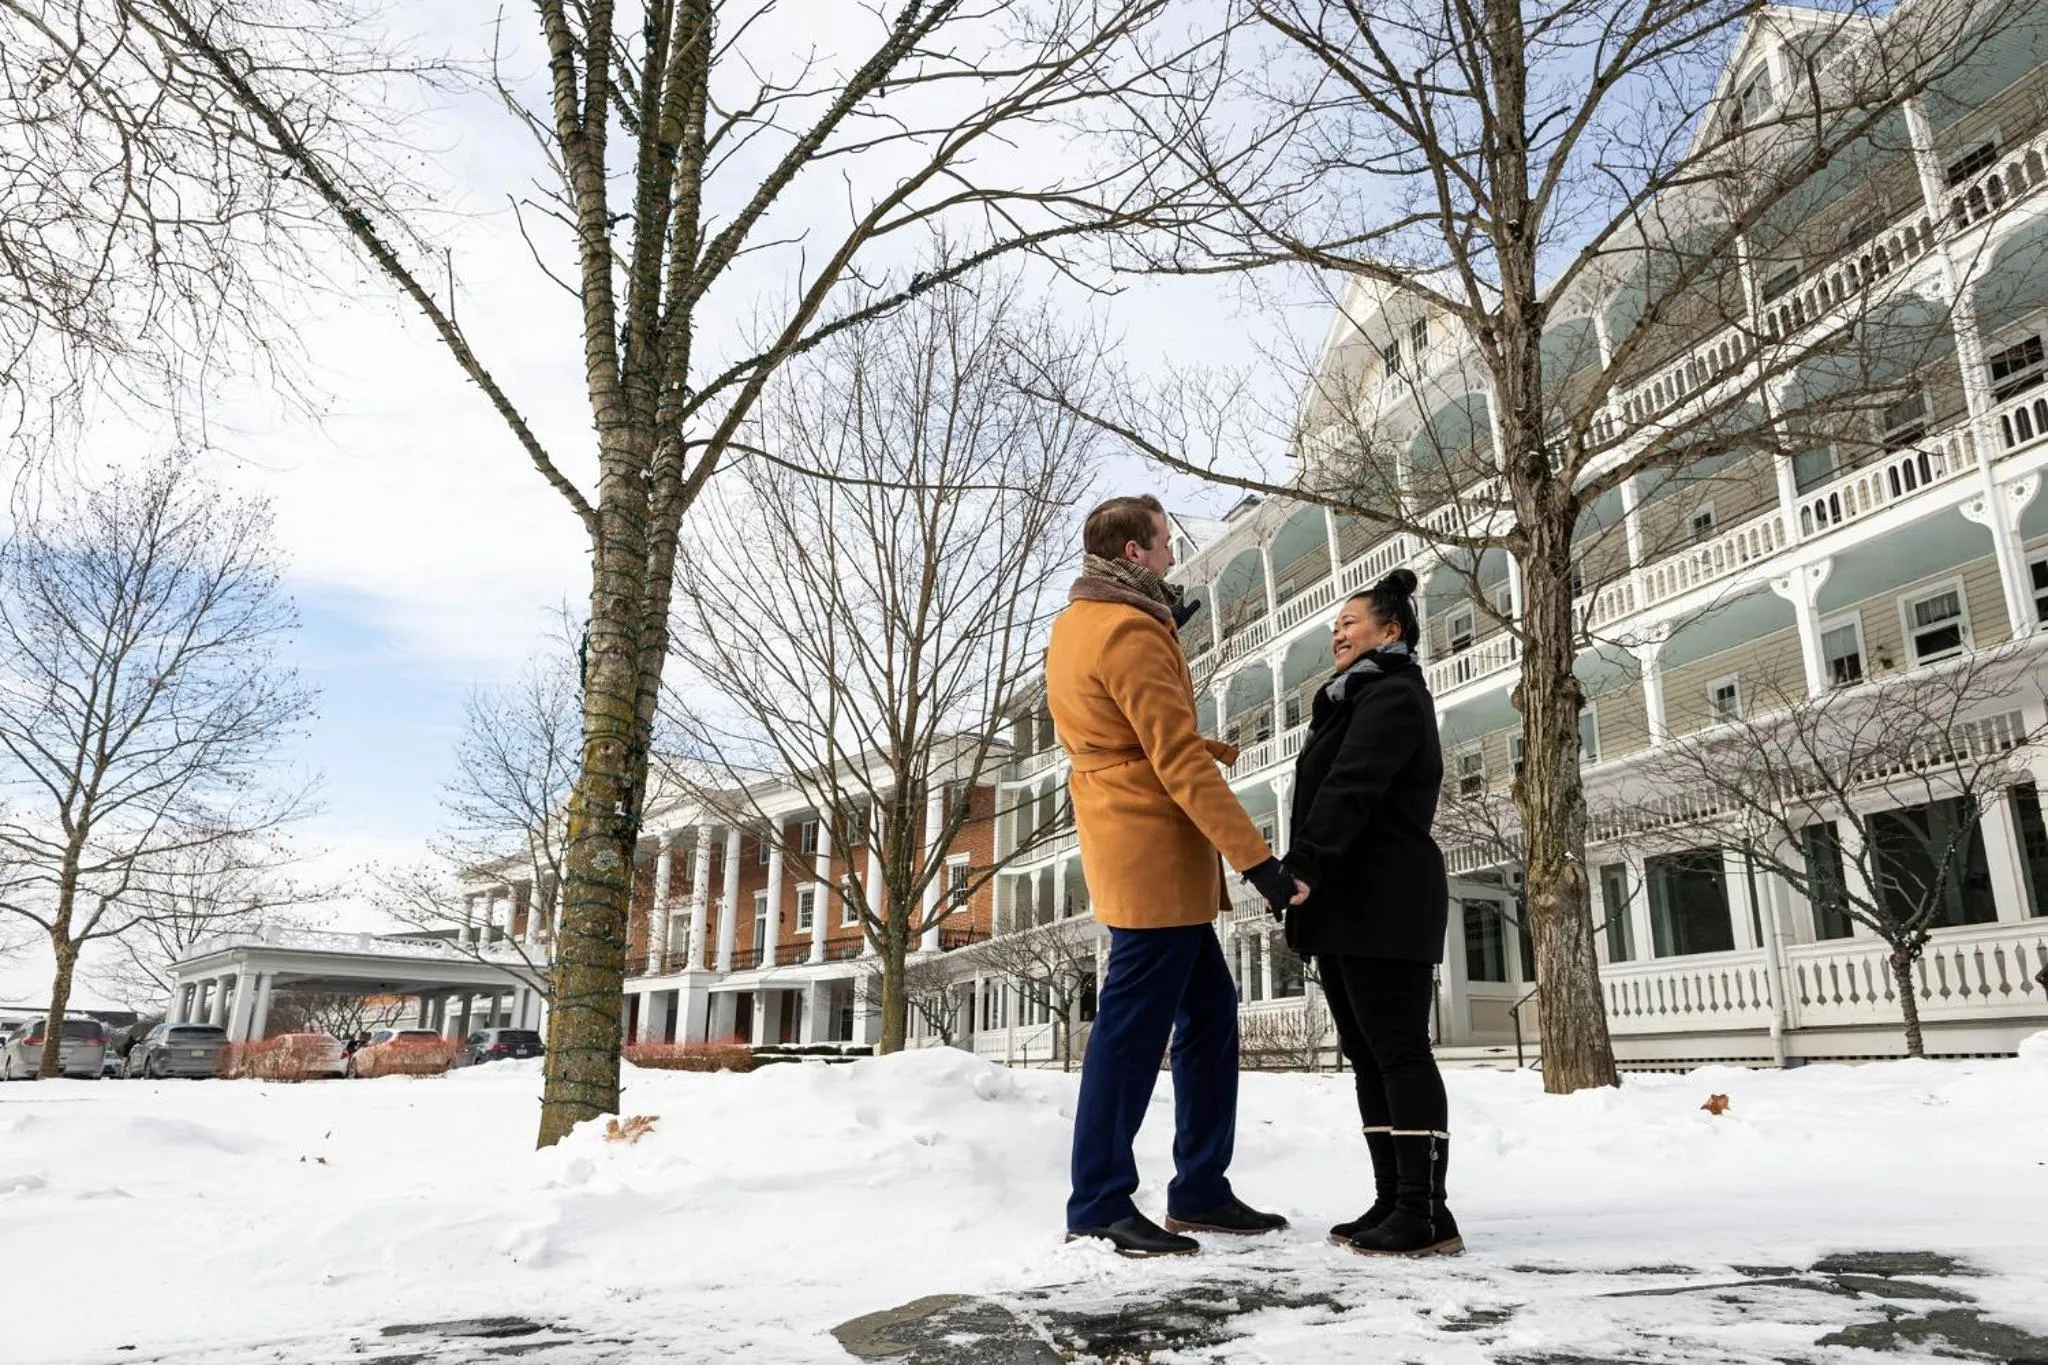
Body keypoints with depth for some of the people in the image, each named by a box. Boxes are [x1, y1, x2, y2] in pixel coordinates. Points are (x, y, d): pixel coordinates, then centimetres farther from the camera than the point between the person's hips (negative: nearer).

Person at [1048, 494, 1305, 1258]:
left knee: (1208, 1013, 14)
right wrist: (1256, 858, -20)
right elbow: (1181, 763, -21)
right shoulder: (1130, 632, -16)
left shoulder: (1077, 622, 15)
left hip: (1131, 850, 10)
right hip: (1156, 855, -10)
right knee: (1134, 1028, -3)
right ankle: (1099, 1205, 8)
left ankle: (1200, 1192, 21)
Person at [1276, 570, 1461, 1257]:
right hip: (1346, 903, 10)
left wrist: (1301, 865, -29)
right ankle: (1394, 1202, 14)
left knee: (1398, 1049, -9)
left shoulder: (1392, 696, -7)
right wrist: (1305, 877, 16)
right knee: (1367, 1052, 9)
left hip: (1384, 902, -10)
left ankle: (1426, 1212, -5)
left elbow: (1350, 789, -20)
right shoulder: (1352, 701, 25)